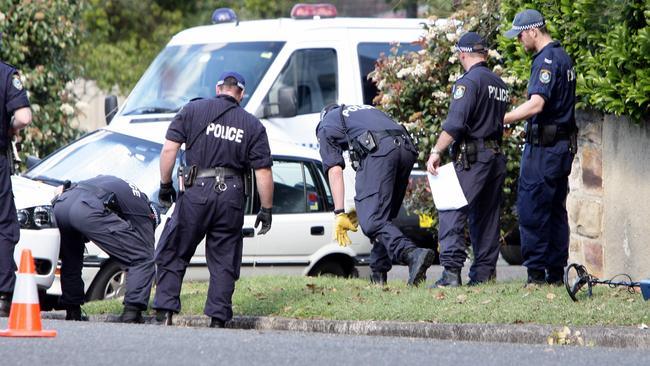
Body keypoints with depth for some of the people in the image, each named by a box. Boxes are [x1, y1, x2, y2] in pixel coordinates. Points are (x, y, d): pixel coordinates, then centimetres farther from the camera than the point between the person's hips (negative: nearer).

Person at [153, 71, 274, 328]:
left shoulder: (192, 111, 5)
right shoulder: (253, 125, 9)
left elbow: (169, 149, -2)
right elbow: (263, 172, 4)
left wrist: (165, 184, 6)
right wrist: (266, 209, 10)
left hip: (197, 191, -2)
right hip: (232, 196, 2)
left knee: (172, 254, 6)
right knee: (224, 261, 9)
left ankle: (165, 312, -3)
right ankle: (218, 319, 4)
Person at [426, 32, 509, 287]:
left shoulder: (469, 81, -9)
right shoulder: (500, 85, 16)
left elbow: (455, 124, -19)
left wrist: (437, 151, -18)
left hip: (472, 157, -8)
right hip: (497, 156, 8)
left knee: (452, 213, -10)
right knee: (486, 216, 13)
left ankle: (452, 271, -21)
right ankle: (483, 273, 13)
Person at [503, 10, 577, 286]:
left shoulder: (546, 60, -16)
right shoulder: (563, 57, 16)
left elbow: (536, 104, -29)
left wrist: (500, 120, -30)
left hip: (543, 148, -10)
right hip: (564, 145, 10)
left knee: (531, 211, -7)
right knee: (556, 210, 11)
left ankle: (536, 273, -8)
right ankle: (556, 272, 13)